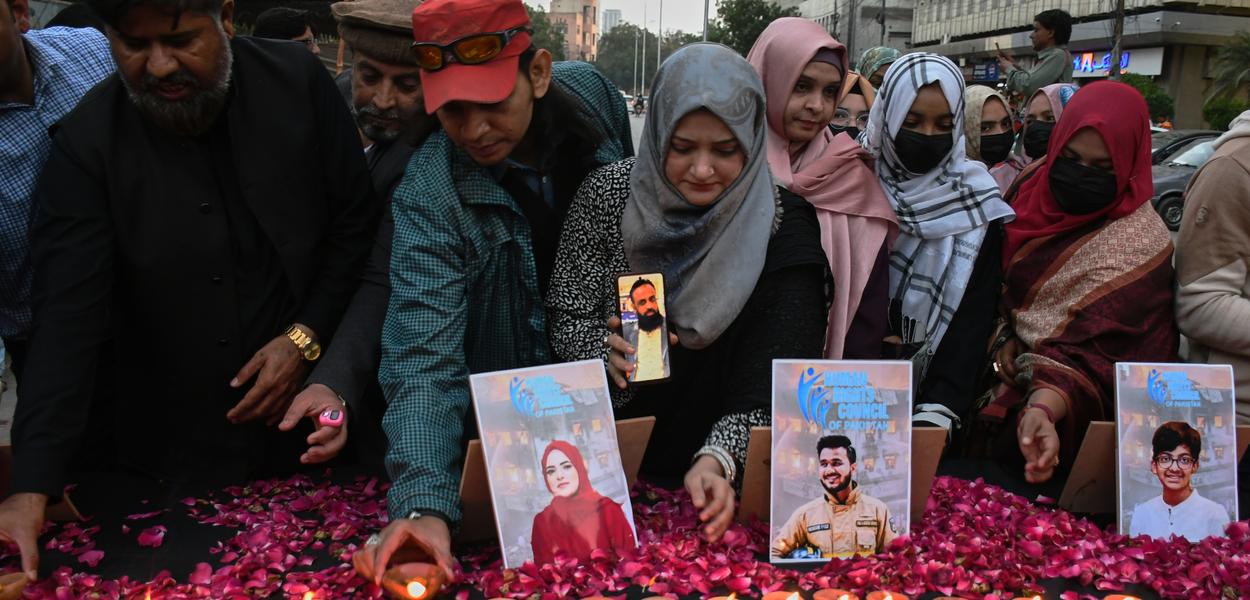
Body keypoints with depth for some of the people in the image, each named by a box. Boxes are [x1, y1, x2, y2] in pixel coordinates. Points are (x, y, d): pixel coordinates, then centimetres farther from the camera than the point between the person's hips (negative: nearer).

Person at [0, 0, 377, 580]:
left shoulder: (299, 83, -9)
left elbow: (356, 226, -2)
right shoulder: (86, 142, -12)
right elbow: (67, 316, -16)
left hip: (307, 425, 1)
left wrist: (306, 336, -12)